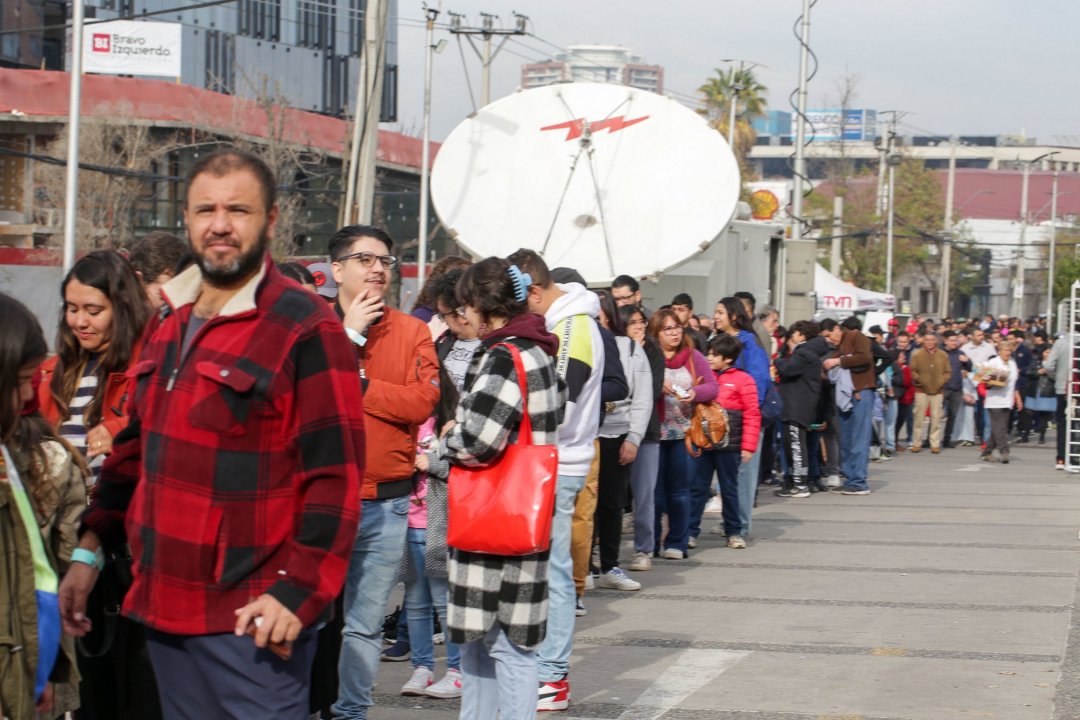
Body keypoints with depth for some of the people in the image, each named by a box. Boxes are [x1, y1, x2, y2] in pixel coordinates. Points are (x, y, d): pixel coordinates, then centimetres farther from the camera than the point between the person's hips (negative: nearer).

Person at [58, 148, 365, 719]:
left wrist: (296, 592, -20)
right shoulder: (168, 324, 14)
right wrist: (91, 548, 17)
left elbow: (336, 476, -14)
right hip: (164, 608, 7)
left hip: (251, 620, -7)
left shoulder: (306, 330, -10)